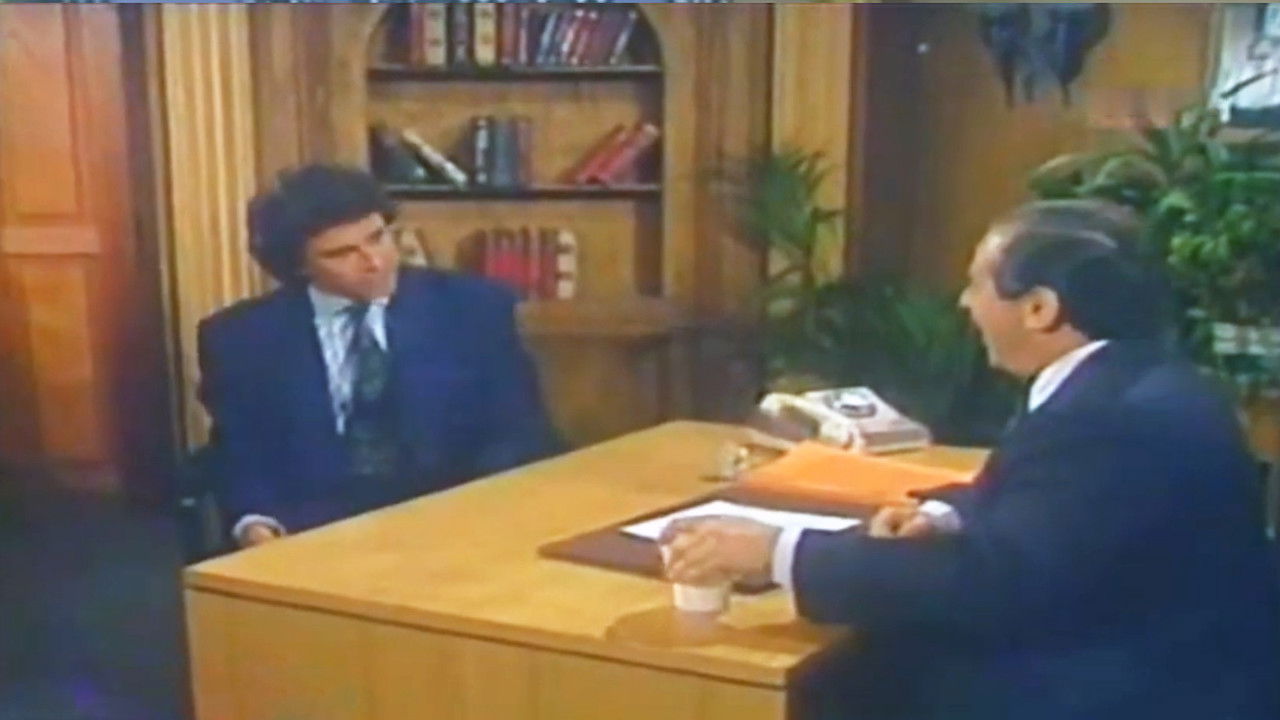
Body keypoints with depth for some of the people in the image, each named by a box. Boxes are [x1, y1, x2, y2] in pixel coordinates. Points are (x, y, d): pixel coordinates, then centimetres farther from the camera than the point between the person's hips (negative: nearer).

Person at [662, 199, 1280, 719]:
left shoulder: (1117, 418, -26)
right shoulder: (1128, 381, 5)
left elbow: (991, 581, -30)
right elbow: (1032, 510, 17)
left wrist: (776, 552, -26)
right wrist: (947, 517, -3)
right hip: (1138, 664, 9)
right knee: (868, 664, 5)